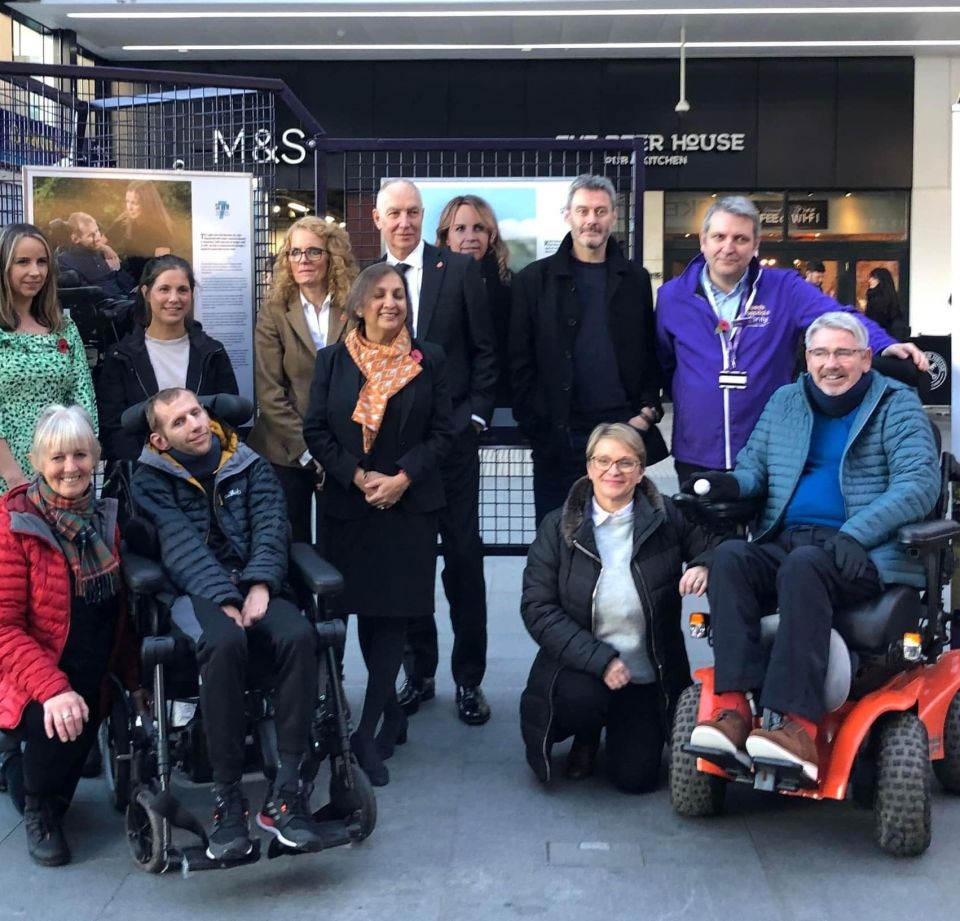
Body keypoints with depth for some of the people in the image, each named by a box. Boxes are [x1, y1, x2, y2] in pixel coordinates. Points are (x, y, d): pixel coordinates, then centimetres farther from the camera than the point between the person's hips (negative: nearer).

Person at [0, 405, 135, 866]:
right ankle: (38, 810, 2)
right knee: (57, 723, -31)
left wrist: (134, 677, 5)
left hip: (93, 674, 6)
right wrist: (52, 689, -28)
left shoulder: (106, 516, 3)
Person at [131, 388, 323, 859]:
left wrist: (260, 586, -17)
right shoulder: (152, 480, 10)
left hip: (256, 586, 2)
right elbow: (181, 543, -5)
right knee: (225, 642, -37)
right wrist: (225, 600, -20)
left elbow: (270, 529, 3)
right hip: (195, 592, -2)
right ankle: (228, 798, -30)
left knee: (298, 635, -32)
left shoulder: (251, 467, 17)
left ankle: (286, 792, -28)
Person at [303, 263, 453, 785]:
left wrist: (402, 477, -12)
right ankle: (392, 714, 24)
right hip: (350, 504, 1)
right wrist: (358, 476, -11)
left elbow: (442, 432, 1)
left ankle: (368, 735, -4)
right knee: (364, 610, 6)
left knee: (394, 613, -6)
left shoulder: (429, 360, 3)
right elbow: (316, 431, 1)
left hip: (411, 504, -1)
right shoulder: (333, 361, 4)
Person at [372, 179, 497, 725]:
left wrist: (475, 415, -6)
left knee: (464, 557, 3)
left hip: (453, 436, -2)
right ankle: (419, 672, 21)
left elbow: (484, 351, 1)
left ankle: (469, 678, 13)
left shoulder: (460, 270, 0)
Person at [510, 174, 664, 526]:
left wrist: (648, 412, -1)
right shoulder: (535, 280, 3)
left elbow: (651, 354, 12)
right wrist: (535, 426, -7)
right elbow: (520, 362, 1)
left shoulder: (635, 279, 11)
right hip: (558, 437, -1)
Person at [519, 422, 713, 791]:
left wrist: (705, 567, -28)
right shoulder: (558, 526, -5)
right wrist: (599, 658, -23)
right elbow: (536, 607, -11)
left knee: (635, 778, -5)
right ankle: (585, 738, 7)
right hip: (581, 668, -1)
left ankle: (624, 729, 32)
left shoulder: (667, 518, -5)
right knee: (579, 700, -33)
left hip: (648, 677, 1)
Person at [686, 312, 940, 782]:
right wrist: (732, 482, -4)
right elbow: (754, 462, 23)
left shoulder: (897, 404, 4)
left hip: (864, 554, -4)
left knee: (803, 566, -37)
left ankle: (796, 723, -43)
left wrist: (855, 534, -23)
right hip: (782, 544, 5)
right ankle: (734, 706, -37)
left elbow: (920, 481, -9)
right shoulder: (784, 403, 19)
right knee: (729, 557, -28)